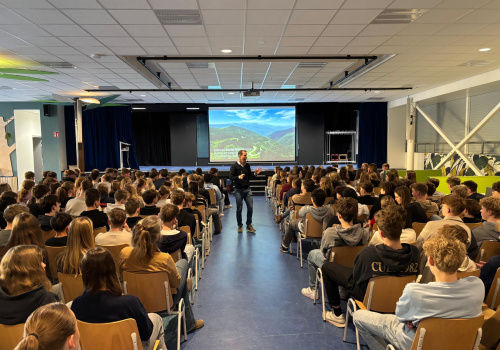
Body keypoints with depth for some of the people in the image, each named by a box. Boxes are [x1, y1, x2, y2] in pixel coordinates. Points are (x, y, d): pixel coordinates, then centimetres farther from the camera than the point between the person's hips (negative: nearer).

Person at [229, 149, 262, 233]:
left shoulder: (247, 165, 10)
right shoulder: (234, 166, -6)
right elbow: (231, 177, -15)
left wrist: (255, 174, 1)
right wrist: (239, 177, -30)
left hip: (247, 189, 5)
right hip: (238, 190, -5)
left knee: (250, 208, 3)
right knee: (239, 209, 3)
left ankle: (249, 225, 16)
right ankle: (240, 226, 17)